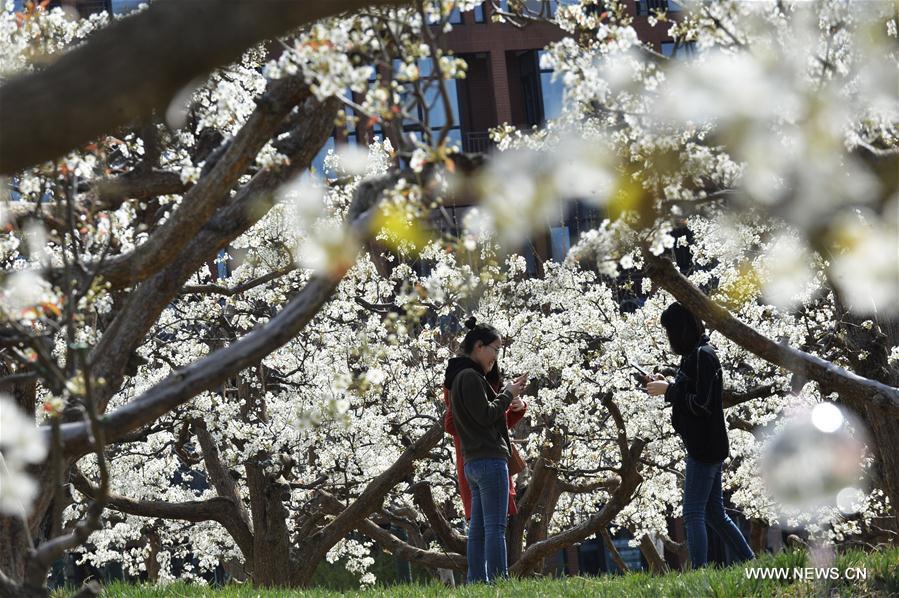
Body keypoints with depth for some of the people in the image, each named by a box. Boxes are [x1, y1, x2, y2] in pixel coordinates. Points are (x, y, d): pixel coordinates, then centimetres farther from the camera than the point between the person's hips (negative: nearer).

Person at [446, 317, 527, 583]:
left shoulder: (460, 378, 21)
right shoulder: (470, 376, -10)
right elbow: (485, 416, -16)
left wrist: (508, 395, 11)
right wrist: (508, 395, -3)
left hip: (473, 462, 10)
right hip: (490, 459, -10)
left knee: (478, 528, 6)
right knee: (495, 526, -13)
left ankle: (476, 581, 4)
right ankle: (499, 580, -17)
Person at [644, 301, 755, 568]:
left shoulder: (702, 355, -15)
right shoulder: (694, 354, 15)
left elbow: (701, 404, -21)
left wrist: (668, 390, -13)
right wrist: (668, 386, 8)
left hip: (705, 448, -10)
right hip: (709, 447, 10)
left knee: (693, 514, -11)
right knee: (715, 514, 14)